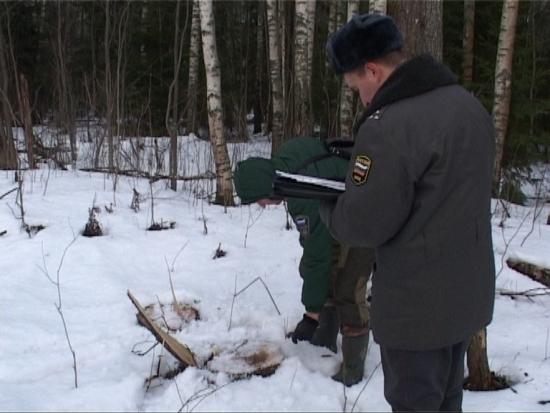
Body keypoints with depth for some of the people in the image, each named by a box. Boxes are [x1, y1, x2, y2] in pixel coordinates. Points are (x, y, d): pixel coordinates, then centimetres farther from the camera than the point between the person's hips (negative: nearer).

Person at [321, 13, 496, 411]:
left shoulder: (389, 127, -26)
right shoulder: (469, 104, 3)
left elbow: (362, 225, -23)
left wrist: (323, 203, -3)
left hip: (417, 304, -8)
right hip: (469, 292, 8)